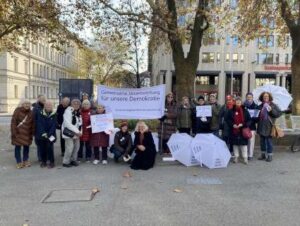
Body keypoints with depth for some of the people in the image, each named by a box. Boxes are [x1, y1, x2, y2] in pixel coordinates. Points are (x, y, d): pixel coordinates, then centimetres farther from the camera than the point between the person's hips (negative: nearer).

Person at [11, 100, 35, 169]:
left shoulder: (31, 113, 4)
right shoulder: (17, 111, -8)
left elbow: (33, 124, 8)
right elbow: (13, 122, -10)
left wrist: (32, 133, 5)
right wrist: (14, 132, -15)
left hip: (27, 133, 4)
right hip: (18, 132, -4)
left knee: (26, 146, 10)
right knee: (17, 147, 1)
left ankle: (25, 160, 25)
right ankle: (19, 162, 12)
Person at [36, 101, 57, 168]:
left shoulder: (54, 115, 0)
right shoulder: (40, 114, 1)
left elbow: (54, 125, -5)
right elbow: (39, 124, -4)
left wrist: (49, 134, -14)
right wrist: (43, 133, -14)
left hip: (50, 135, -1)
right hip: (42, 135, 1)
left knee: (50, 148, -6)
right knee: (43, 148, 5)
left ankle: (51, 162, 5)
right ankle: (43, 161, 20)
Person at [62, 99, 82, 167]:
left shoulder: (78, 112, 11)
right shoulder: (68, 111, -14)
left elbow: (80, 123, 11)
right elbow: (68, 124, -22)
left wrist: (80, 131, -5)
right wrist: (77, 131, -21)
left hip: (76, 133, 8)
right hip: (69, 133, -8)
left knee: (76, 147, 10)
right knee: (70, 147, -10)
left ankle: (73, 160, 25)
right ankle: (65, 162, 5)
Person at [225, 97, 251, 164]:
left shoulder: (245, 111, 1)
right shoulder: (231, 111, 1)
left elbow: (249, 120, 2)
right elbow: (227, 119, 3)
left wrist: (243, 124, -13)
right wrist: (232, 125, -12)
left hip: (243, 130, -1)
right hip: (234, 130, 1)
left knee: (243, 144, 2)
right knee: (235, 144, 9)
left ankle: (245, 157, 12)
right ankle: (236, 157, 21)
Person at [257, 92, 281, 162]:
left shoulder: (273, 105, -1)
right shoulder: (260, 106, 12)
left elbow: (279, 113, -7)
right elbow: (258, 115, 24)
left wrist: (271, 110, -18)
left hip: (268, 127, -5)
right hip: (261, 126, 5)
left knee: (269, 141, -3)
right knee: (262, 141, 12)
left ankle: (270, 155, 8)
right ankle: (263, 154, 25)